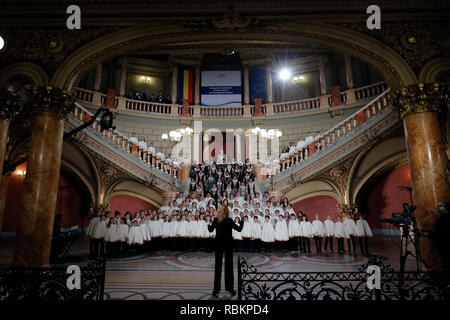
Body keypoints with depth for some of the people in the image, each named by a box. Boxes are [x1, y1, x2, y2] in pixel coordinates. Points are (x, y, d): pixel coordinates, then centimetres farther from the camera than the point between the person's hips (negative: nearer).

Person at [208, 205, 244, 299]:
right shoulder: (229, 221, -11)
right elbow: (239, 229, -8)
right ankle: (230, 289, 14)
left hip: (218, 244, 2)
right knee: (229, 266, 9)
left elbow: (210, 230, 7)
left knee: (218, 266, 7)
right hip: (228, 244, -2)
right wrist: (242, 222, 3)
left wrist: (208, 225, 24)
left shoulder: (216, 220, -4)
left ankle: (216, 289, 5)